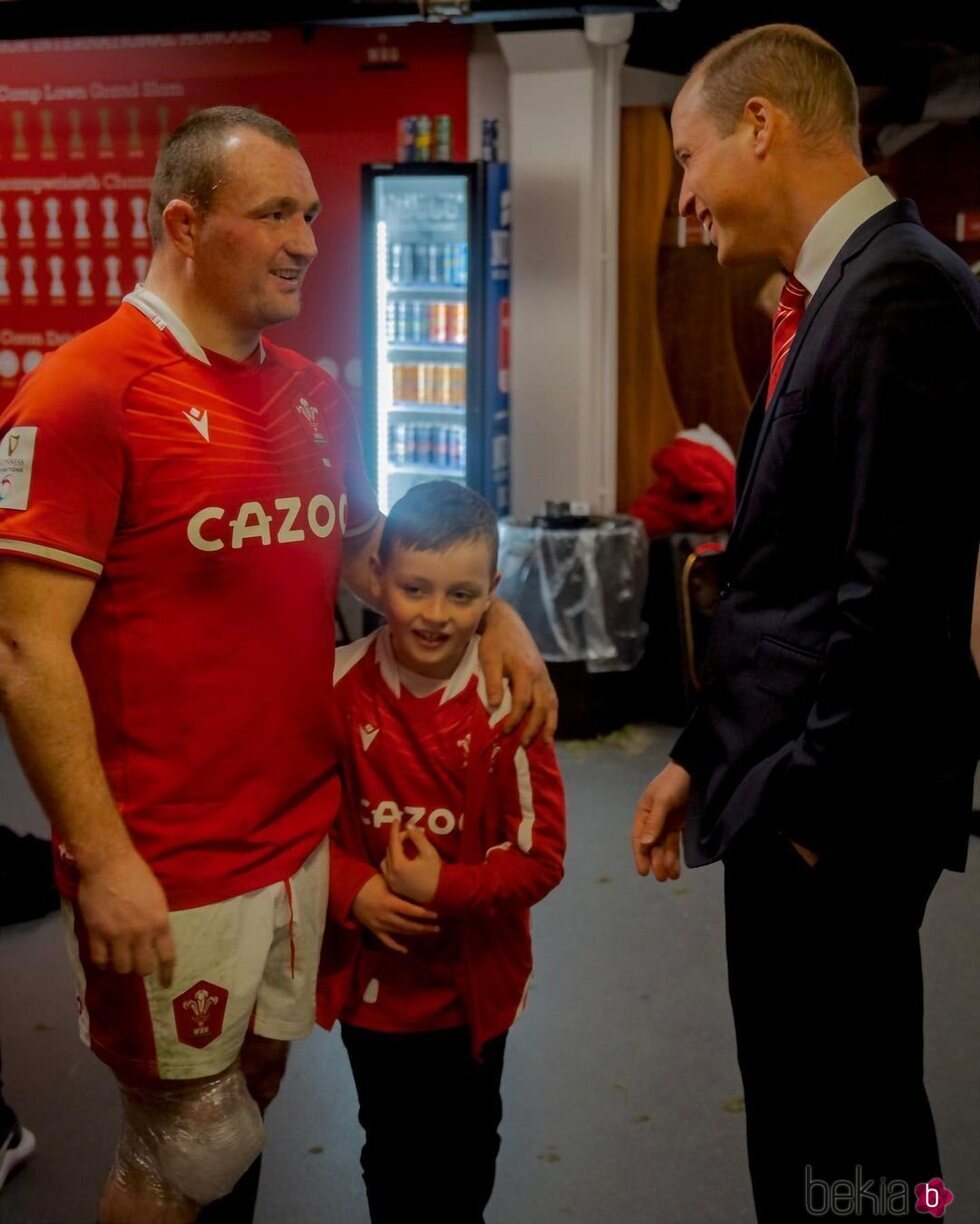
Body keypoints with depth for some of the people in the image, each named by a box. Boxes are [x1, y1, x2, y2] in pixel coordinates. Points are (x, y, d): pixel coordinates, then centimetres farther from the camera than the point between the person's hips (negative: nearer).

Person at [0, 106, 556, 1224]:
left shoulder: (313, 394, 8)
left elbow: (366, 554, 21)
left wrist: (494, 614, 4)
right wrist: (101, 859, -19)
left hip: (305, 832, 7)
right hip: (168, 869, -6)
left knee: (256, 1086, 21)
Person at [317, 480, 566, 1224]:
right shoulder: (338, 686, -12)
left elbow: (540, 854, -15)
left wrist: (444, 889, -24)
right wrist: (352, 890, -16)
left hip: (474, 979, -1)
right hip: (373, 973, 1)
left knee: (466, 1151, 22)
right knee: (392, 1152, 20)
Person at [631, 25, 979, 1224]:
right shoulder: (840, 291, 13)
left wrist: (811, 800, -15)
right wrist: (706, 754, 14)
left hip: (832, 809, -9)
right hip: (790, 788, 9)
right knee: (811, 1118, 20)